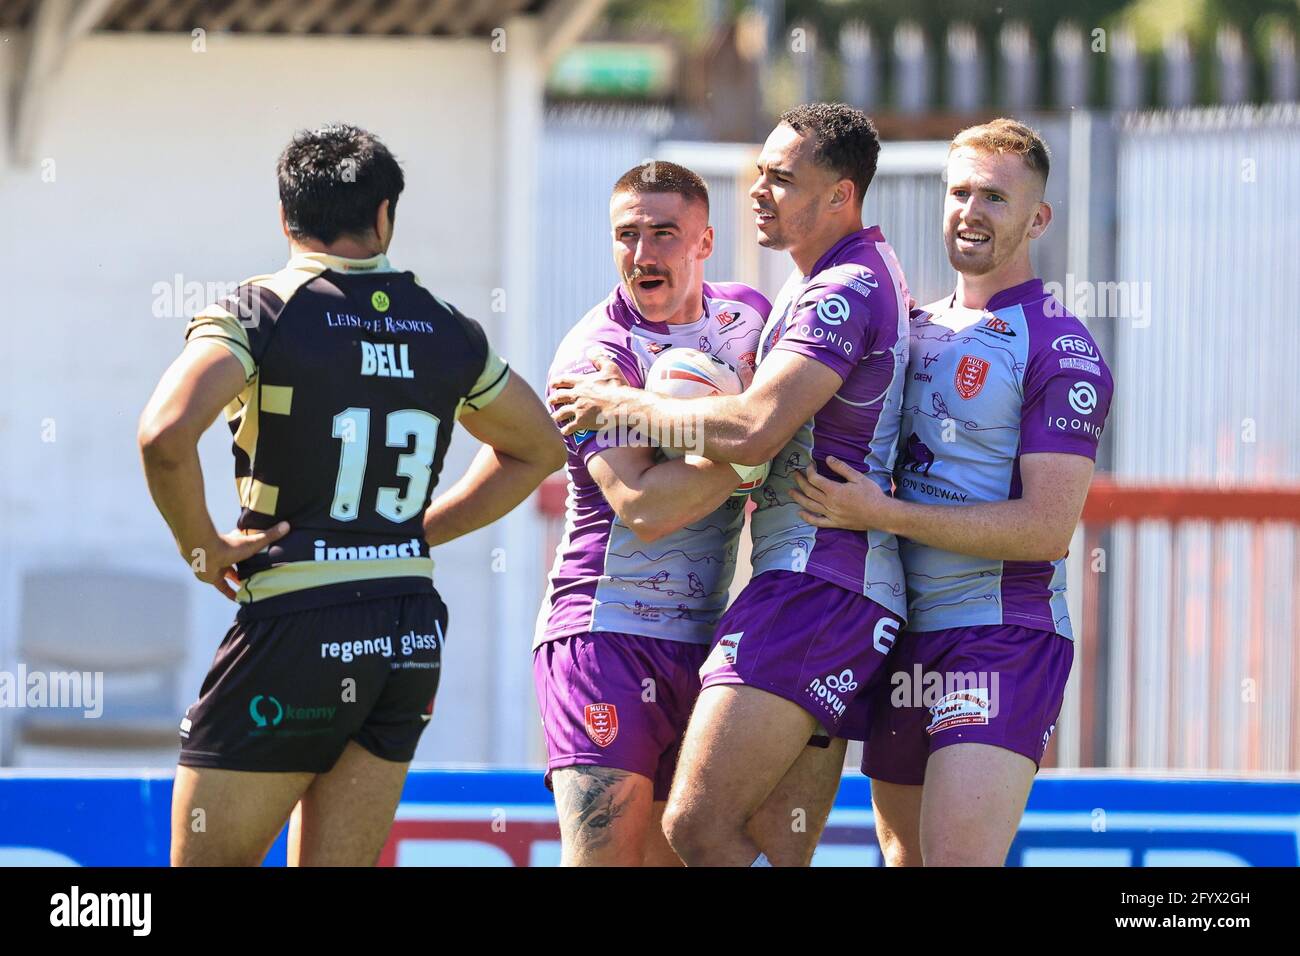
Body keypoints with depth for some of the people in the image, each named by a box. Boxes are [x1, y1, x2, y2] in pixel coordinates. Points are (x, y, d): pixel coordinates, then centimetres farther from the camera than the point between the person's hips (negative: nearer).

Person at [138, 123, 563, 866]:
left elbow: (165, 435, -23)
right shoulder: (449, 334, 10)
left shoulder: (258, 315, -7)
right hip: (413, 636, 6)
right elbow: (538, 448, 26)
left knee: (208, 860, 0)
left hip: (296, 626, -6)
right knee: (339, 866, 10)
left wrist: (201, 545, -7)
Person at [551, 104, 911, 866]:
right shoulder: (872, 271, 23)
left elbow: (751, 431, -23)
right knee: (776, 851, 5)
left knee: (698, 825, -19)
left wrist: (621, 403, -9)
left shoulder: (843, 293, -11)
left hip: (814, 586, -11)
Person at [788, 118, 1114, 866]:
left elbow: (1048, 527, -16)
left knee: (959, 859, -21)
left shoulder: (1060, 350, -7)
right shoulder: (919, 331, 17)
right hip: (904, 637, 8)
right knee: (905, 857, 8)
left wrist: (881, 514, -18)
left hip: (1003, 638, -8)